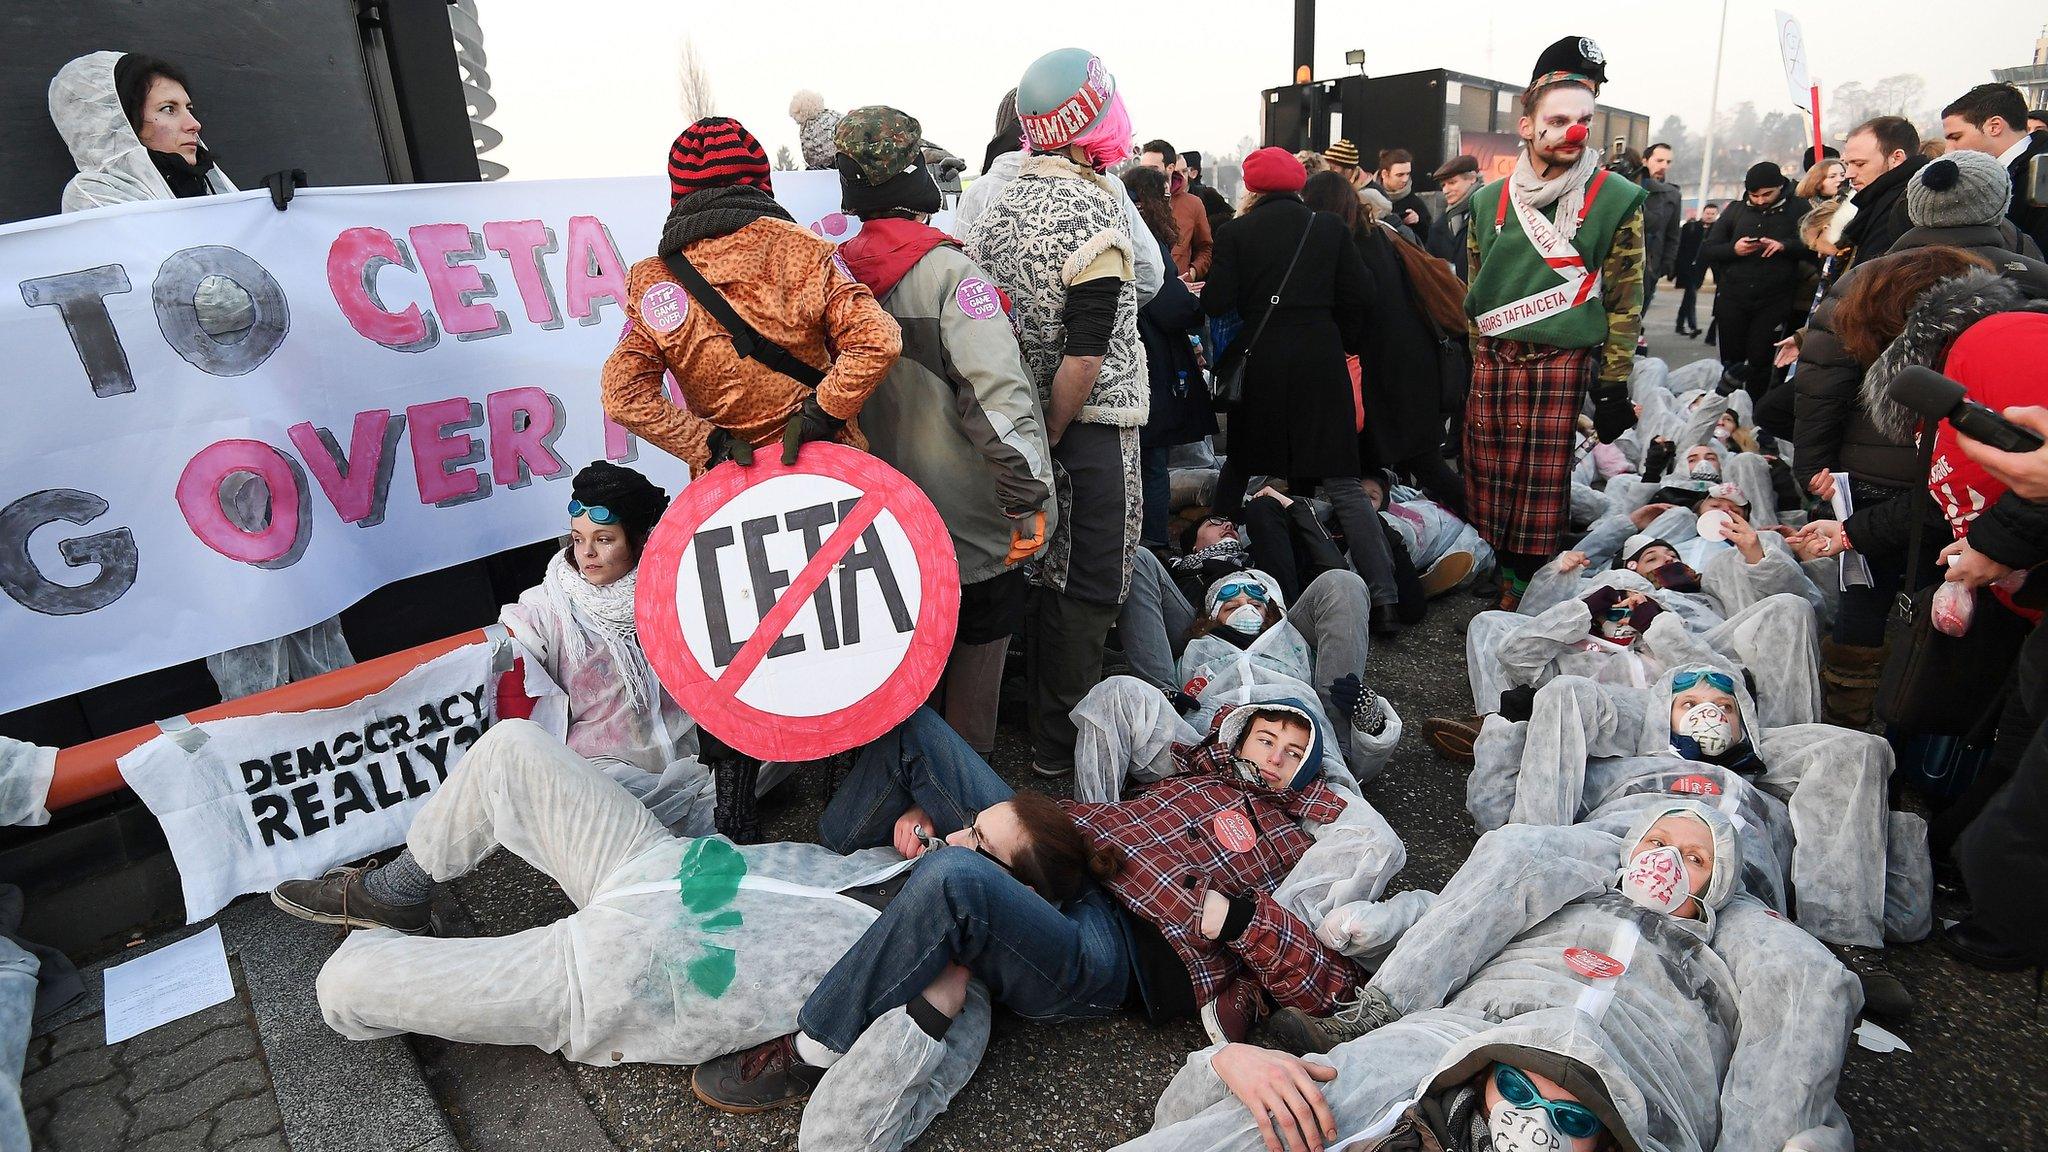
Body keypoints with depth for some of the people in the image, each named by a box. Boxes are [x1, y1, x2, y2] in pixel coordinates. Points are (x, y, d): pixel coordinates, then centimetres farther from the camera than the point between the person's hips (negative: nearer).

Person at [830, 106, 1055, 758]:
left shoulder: (842, 270, 2)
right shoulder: (946, 270, -18)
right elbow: (998, 392, -26)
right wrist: (1029, 496, -22)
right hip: (970, 517, -7)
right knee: (975, 655, 10)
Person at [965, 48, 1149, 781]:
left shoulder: (995, 206, 7)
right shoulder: (1092, 212, -16)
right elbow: (1085, 355, -22)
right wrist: (1050, 436, -12)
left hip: (1016, 418, 8)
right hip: (1088, 427, -8)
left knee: (1037, 570, 19)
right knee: (1084, 588, 2)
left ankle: (1036, 713, 35)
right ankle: (1061, 747, 13)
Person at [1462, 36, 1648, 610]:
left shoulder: (1616, 200, 0)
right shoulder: (1489, 200, 8)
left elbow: (1624, 301, 1)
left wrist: (1613, 389, -3)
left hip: (1564, 364, -3)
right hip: (1493, 363, 3)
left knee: (1543, 492, 1)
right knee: (1485, 489, 5)